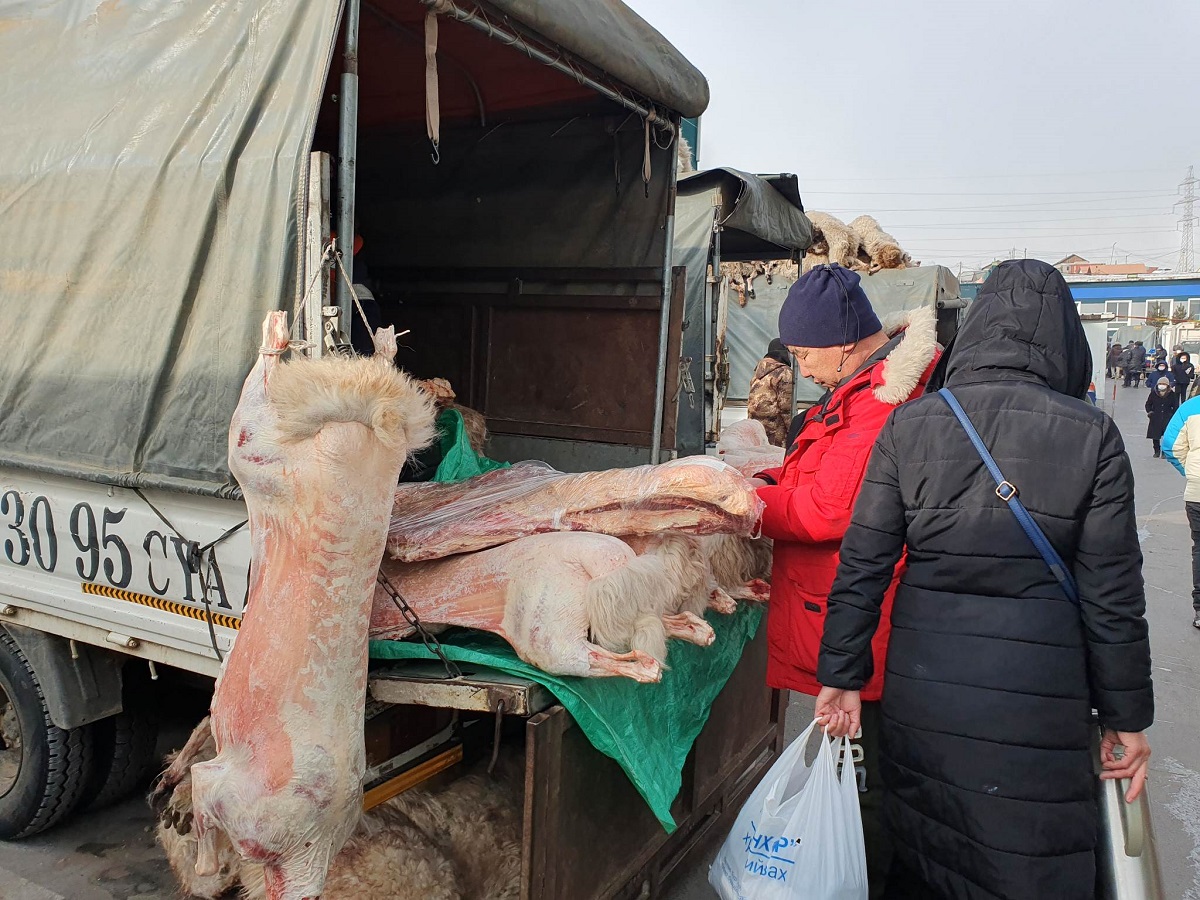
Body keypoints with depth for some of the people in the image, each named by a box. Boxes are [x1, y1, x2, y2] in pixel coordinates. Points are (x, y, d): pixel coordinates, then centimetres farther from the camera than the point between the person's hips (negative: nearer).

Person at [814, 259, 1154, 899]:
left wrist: (842, 676, 5)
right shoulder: (1091, 435, -6)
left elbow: (862, 565, -3)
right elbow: (1112, 595, -3)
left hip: (922, 681, 2)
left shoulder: (909, 425, -3)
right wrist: (1127, 718, 8)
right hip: (1038, 692, -1)